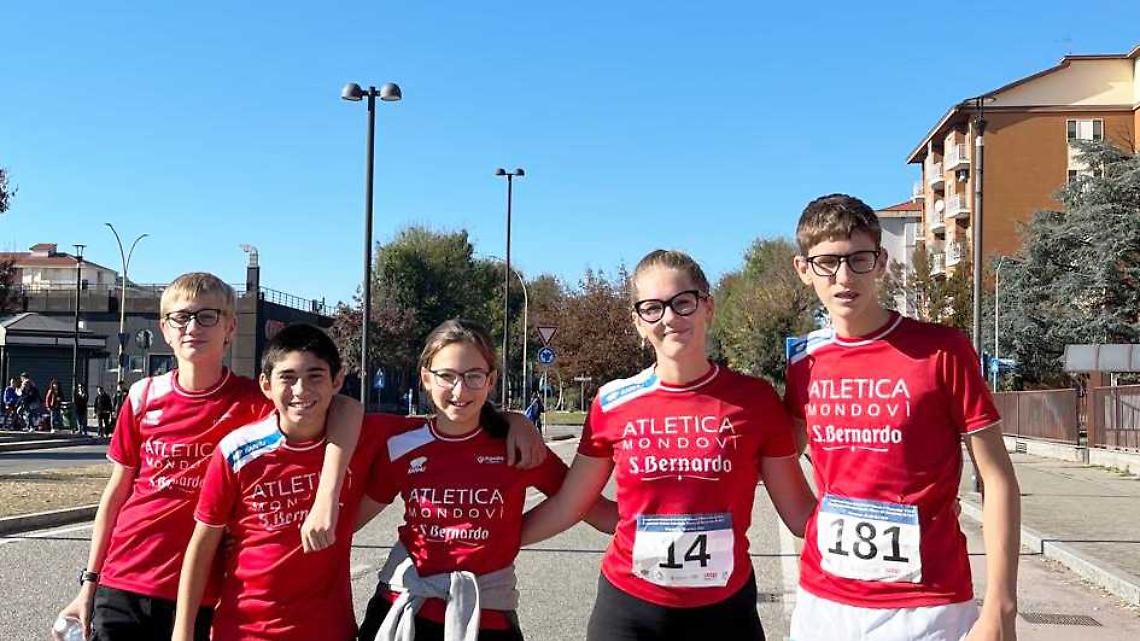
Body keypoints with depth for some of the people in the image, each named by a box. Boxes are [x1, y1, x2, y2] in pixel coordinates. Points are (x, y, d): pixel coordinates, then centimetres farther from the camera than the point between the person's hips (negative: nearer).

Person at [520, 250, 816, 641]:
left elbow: (798, 510, -1)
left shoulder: (755, 399, -6)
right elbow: (567, 506, 4)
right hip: (628, 607, 1)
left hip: (725, 607, 0)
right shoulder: (613, 403, -4)